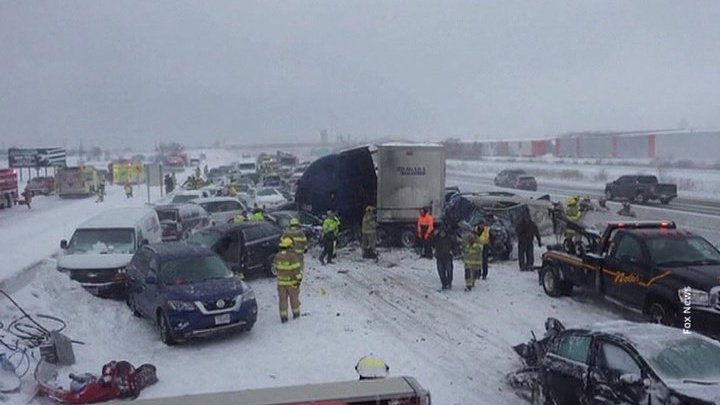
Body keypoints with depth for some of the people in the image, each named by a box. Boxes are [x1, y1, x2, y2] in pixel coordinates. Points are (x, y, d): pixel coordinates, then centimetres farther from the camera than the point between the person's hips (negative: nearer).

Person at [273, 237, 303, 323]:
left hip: (281, 281, 3)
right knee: (294, 298, 15)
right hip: (292, 281, -3)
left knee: (283, 299, 9)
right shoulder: (292, 256, -18)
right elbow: (296, 268, -18)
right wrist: (299, 279, -10)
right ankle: (296, 313, 29)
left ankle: (283, 317, 9)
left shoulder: (277, 256, -3)